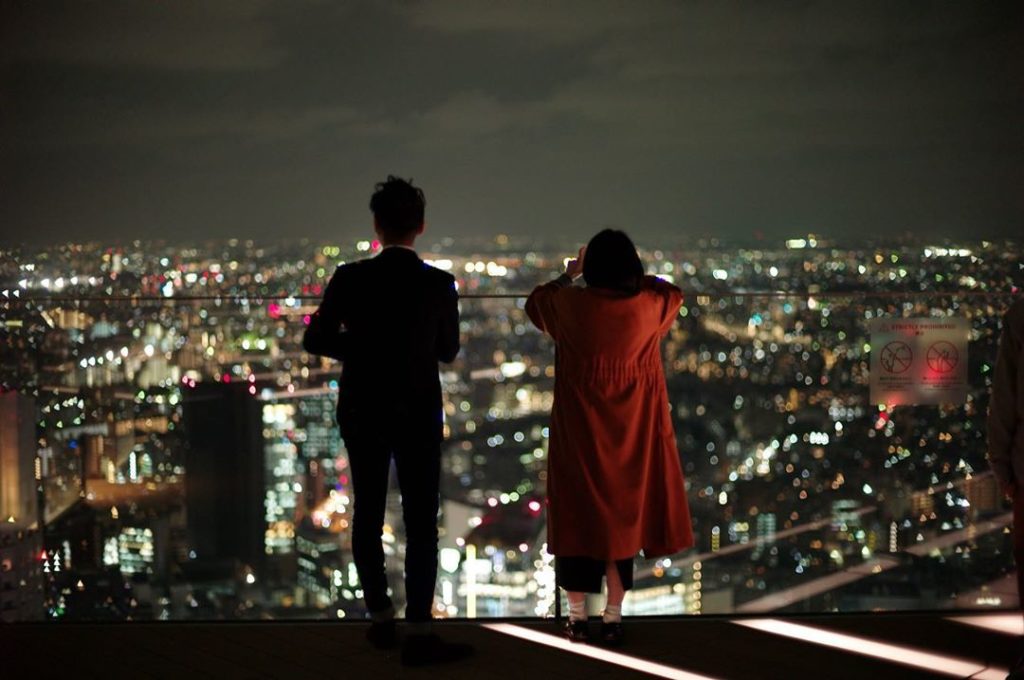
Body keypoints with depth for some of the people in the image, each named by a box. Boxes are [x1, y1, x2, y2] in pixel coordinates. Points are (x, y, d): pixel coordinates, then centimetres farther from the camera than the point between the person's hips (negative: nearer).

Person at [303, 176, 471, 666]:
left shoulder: (350, 279, -9)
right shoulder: (439, 284, -10)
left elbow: (315, 341, -2)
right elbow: (447, 352, 3)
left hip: (362, 411, 2)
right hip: (418, 413, -2)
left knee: (367, 512, 15)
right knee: (421, 521, 0)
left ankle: (380, 620, 21)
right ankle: (418, 634, -5)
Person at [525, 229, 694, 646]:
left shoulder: (572, 305, -11)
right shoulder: (649, 306, -9)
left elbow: (536, 301, 13)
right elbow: (673, 293, 17)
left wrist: (569, 274, 26)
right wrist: (634, 275, 29)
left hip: (579, 433, -1)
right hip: (631, 433, 1)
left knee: (577, 515, 9)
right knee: (622, 516, 10)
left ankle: (578, 618, 11)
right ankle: (612, 619, 12)